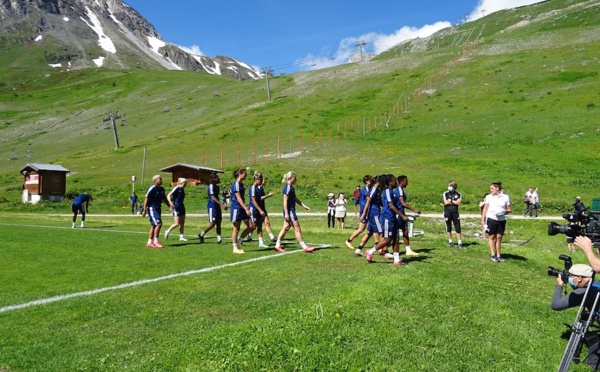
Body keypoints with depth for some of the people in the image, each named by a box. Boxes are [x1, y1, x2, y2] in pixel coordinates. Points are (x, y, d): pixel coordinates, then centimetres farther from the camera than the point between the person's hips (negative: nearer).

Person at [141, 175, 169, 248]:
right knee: (159, 224, -16)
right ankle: (156, 241, -6)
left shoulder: (161, 189, 11)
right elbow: (146, 199, -15)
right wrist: (144, 210, -18)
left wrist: (170, 206, 15)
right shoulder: (152, 188, -13)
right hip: (152, 208, -9)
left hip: (158, 209, 9)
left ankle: (149, 242, 17)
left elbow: (164, 199, 21)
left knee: (154, 226, 10)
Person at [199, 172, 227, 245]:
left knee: (218, 223, 6)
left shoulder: (216, 186, 14)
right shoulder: (211, 186, -13)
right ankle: (201, 234, 11)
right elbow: (213, 197, -20)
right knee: (212, 223, -7)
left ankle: (219, 239, 8)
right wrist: (221, 204, -26)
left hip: (217, 206, 9)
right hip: (212, 206, -9)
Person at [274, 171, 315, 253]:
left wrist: (304, 205, 17)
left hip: (291, 211, 10)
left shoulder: (291, 187, 14)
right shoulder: (287, 188, -15)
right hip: (289, 211, -10)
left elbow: (295, 199, 21)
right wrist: (286, 214, -21)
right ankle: (304, 247, 2)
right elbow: (285, 201, -19)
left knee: (286, 228, 11)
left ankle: (277, 246, 15)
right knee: (297, 229, -4)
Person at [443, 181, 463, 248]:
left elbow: (458, 202, -10)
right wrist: (455, 201, -5)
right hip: (447, 212, 0)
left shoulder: (459, 194, 4)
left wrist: (450, 200, -8)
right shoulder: (445, 193, 2)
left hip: (455, 212, 0)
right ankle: (450, 241, 19)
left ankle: (460, 242, 3)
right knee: (448, 228, 7)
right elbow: (446, 202, -10)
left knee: (458, 228, -2)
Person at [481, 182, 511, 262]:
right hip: (491, 219, 0)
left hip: (501, 220, 1)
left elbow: (509, 210, 7)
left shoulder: (505, 197, 4)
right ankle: (493, 255, 4)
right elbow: (485, 209, 8)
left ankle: (498, 255, 13)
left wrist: (505, 212, -15)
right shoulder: (489, 197, 5)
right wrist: (483, 219, 3)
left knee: (499, 237, 4)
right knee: (492, 237, 0)